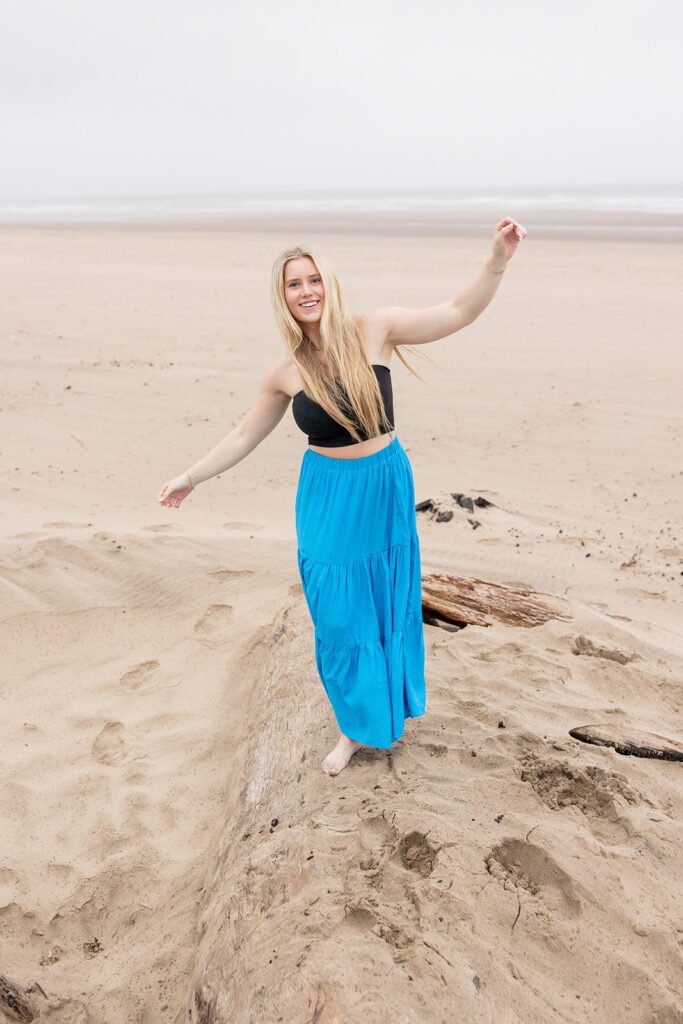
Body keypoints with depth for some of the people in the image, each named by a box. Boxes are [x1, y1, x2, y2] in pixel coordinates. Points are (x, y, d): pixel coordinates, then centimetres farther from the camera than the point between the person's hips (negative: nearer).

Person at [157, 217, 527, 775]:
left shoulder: (375, 330, -9)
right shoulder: (286, 371, -4)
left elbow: (460, 312, -11)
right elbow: (246, 435, 9)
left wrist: (498, 259, -25)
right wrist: (192, 477, 13)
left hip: (386, 487, 0)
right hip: (328, 501, 1)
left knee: (389, 605, 14)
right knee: (339, 617, 6)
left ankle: (392, 707, 42)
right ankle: (356, 727, 29)